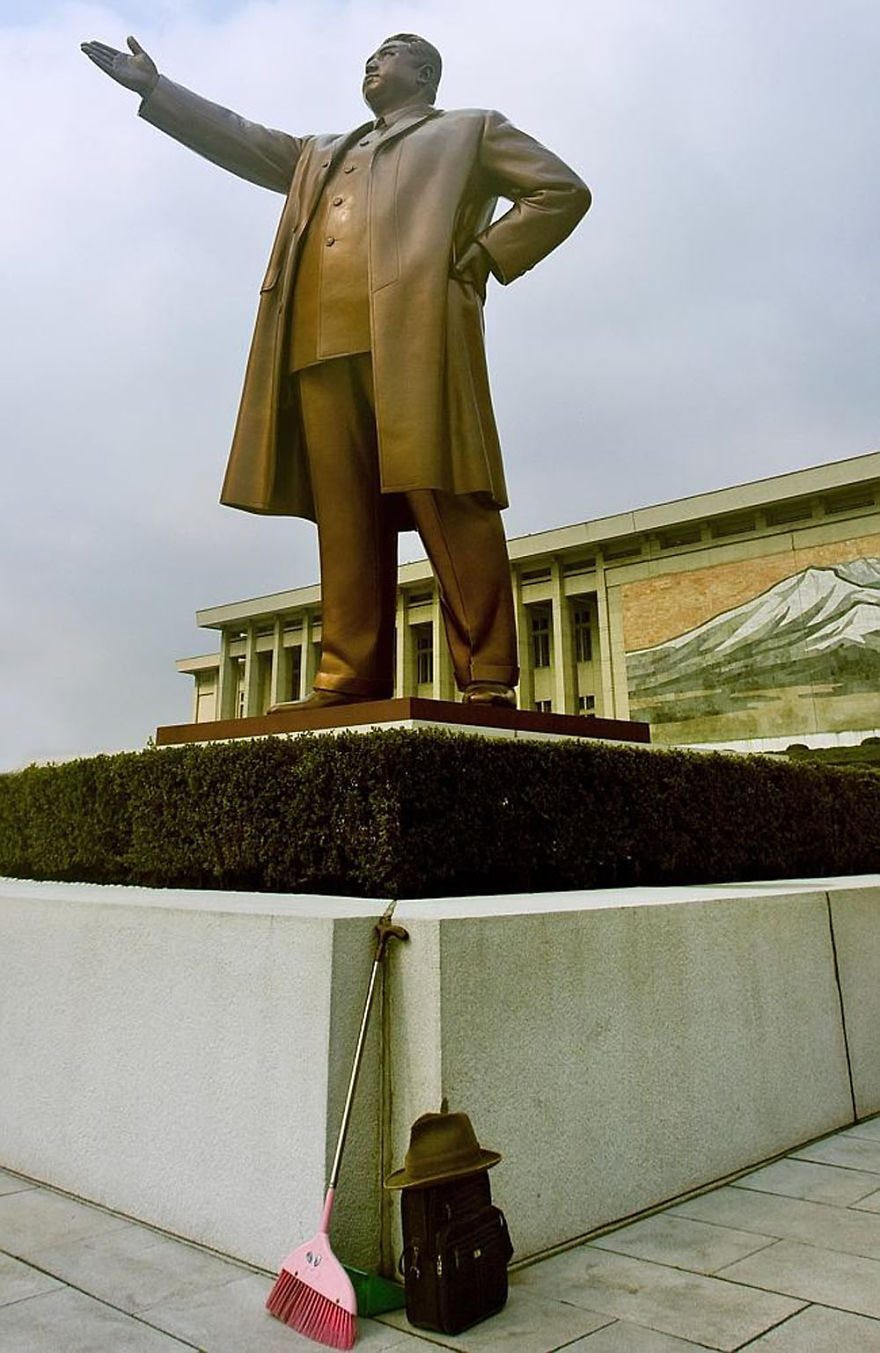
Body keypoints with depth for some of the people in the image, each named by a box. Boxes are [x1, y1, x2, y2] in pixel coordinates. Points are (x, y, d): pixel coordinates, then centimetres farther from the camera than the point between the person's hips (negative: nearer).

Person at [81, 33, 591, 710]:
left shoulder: (469, 129, 25)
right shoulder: (321, 156, 40)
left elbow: (562, 191, 15)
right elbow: (244, 141, 39)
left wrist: (481, 259, 3)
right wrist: (153, 87, 33)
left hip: (416, 332, -5)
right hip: (320, 349, 5)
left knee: (445, 502, -16)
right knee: (345, 521, -6)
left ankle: (487, 679, -16)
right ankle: (350, 679, -8)